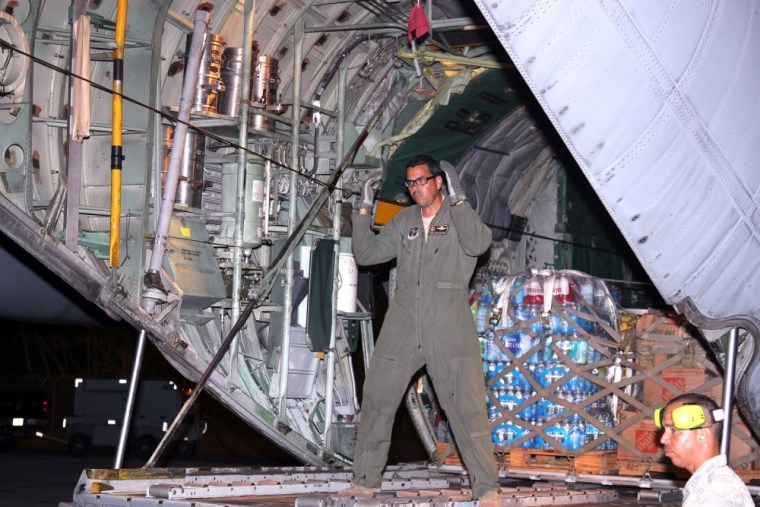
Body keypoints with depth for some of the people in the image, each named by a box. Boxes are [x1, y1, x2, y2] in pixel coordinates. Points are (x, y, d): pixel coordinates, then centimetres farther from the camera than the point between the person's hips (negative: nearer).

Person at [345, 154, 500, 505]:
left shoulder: (458, 216, 2)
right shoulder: (404, 220, 14)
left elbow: (479, 244, -18)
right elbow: (367, 254, 12)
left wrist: (457, 199, -21)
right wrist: (365, 210, 2)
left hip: (449, 328, -4)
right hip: (402, 325, 4)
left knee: (466, 406, -6)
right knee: (377, 399, 6)